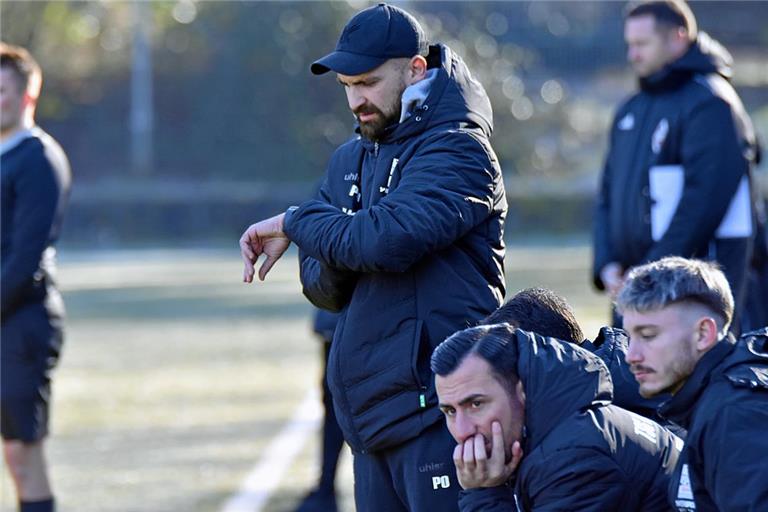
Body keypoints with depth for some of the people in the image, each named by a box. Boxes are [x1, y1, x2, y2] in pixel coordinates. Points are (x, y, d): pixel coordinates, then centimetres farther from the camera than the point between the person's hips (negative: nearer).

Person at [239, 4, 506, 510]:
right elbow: (322, 288, 14)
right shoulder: (350, 160, 17)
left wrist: (295, 223, -8)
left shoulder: (459, 150, -8)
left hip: (435, 406, -8)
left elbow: (388, 236, -24)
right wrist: (336, 256, -10)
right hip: (369, 409, 8)